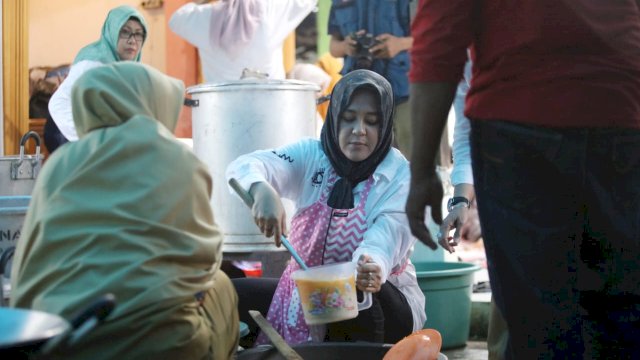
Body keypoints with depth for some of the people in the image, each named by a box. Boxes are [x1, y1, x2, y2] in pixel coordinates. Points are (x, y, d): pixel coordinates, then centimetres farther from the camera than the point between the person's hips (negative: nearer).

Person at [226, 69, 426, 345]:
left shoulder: (401, 175, -12)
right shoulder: (310, 156, -5)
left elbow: (387, 235, -26)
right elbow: (244, 167, -21)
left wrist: (373, 265, -52)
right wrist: (261, 190, -47)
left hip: (381, 295, -3)